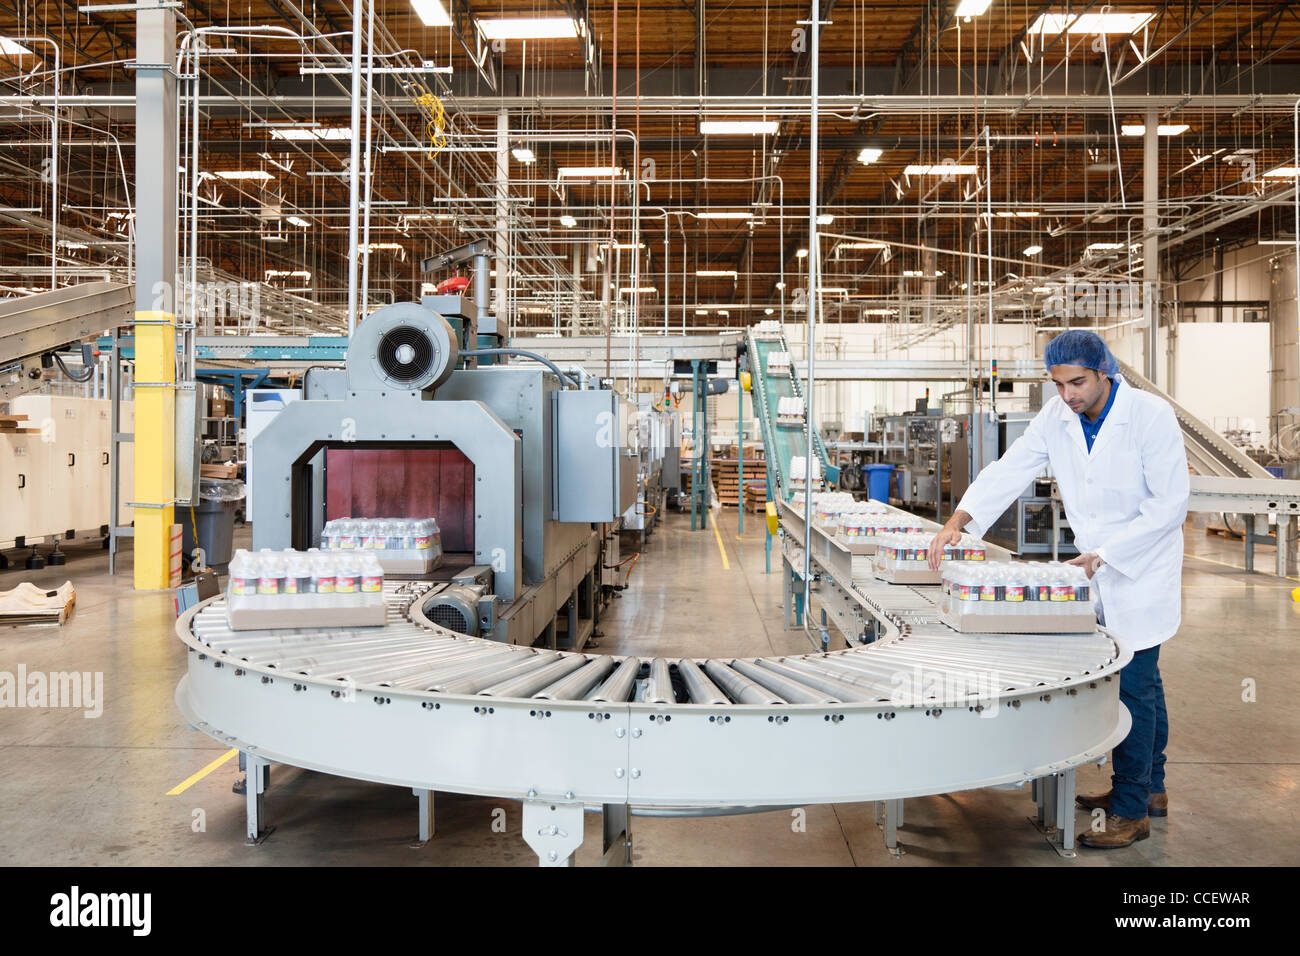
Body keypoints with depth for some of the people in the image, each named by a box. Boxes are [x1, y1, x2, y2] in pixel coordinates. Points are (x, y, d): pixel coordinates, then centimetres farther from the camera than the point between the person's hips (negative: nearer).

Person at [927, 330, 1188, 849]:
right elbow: (1010, 469, -7)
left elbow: (1169, 504, -19)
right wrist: (958, 520, -21)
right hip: (1095, 570, 6)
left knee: (1134, 686, -4)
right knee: (1140, 682, 19)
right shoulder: (1056, 417, -4)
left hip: (1142, 571, -6)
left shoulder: (1151, 415, -19)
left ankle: (1131, 811, 8)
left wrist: (1104, 554, -22)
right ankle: (1150, 788, 34)